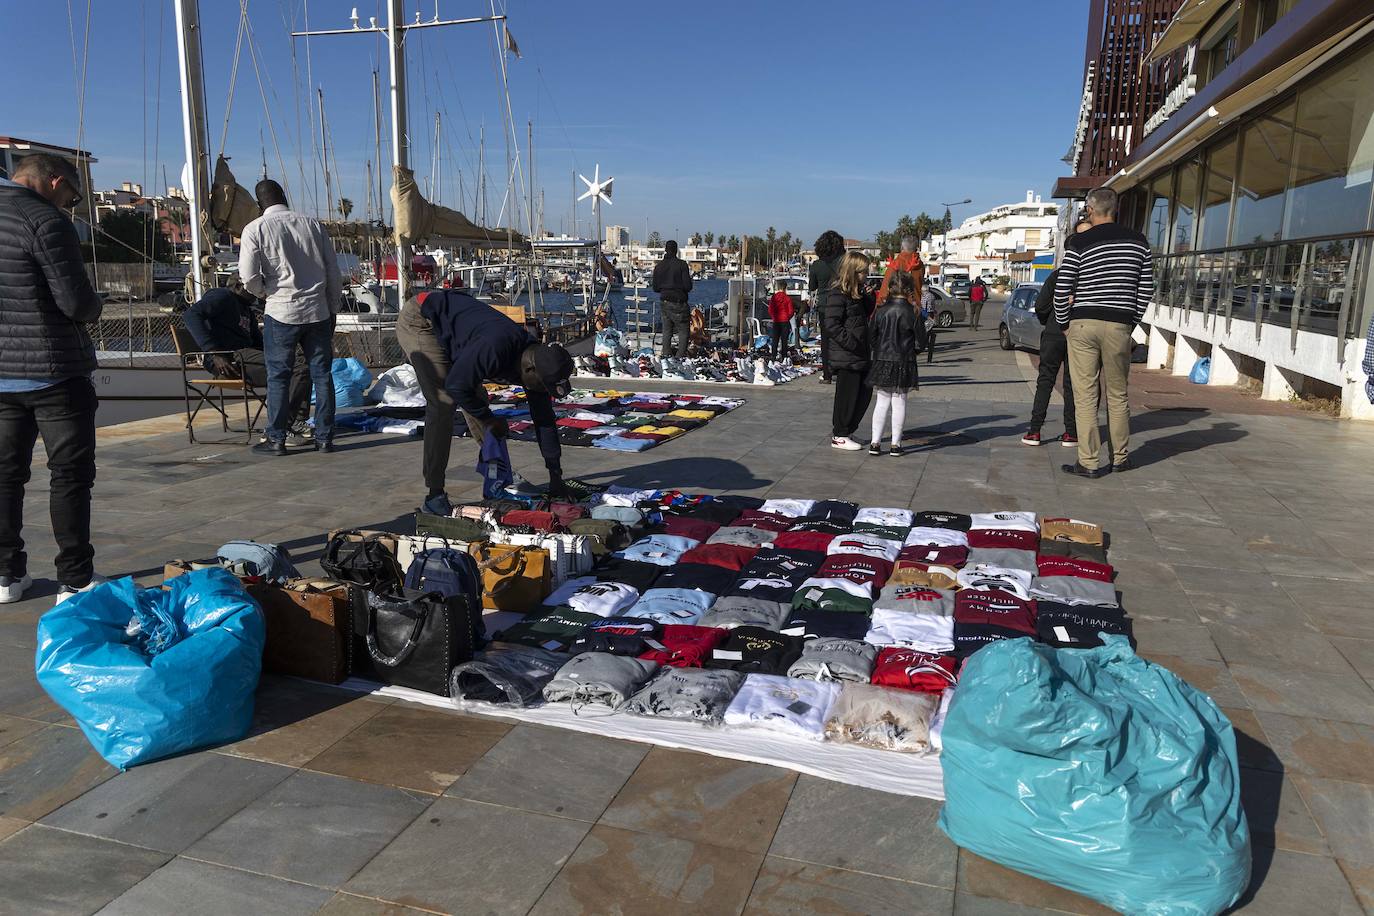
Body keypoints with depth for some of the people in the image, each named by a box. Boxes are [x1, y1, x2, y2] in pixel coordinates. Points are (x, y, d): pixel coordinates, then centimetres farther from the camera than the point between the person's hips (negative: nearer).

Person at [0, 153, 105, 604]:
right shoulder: (45, 221, -14)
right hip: (52, 371, -7)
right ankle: (75, 580, 4)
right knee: (70, 474, 0)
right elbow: (76, 300, -18)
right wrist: (94, 309, 3)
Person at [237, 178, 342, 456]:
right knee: (322, 373, 8)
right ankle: (324, 438, 12)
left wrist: (265, 292, 13)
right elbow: (333, 272, 6)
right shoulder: (313, 224, 5)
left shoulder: (255, 229, -3)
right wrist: (333, 308, 15)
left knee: (278, 376, 6)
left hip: (281, 312, -2)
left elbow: (249, 277, -8)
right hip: (318, 311, 3)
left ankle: (276, 439, 11)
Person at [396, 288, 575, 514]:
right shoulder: (495, 349, -37)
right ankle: (434, 495, -15)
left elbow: (544, 420, -2)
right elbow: (456, 386, -28)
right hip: (418, 320, -8)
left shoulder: (535, 360, -9)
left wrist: (555, 476, 0)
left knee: (476, 397, 9)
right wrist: (490, 420, -13)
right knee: (443, 403, -18)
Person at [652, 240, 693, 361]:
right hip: (678, 303, -5)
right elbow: (688, 286, -13)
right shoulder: (682, 264, -11)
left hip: (664, 302, 5)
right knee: (684, 330, 1)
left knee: (667, 329, 16)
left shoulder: (658, 266, 4)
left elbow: (655, 288, 7)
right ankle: (681, 355, -7)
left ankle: (665, 354, 14)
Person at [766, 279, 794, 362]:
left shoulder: (773, 298, 0)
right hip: (785, 322, -2)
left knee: (775, 340, 7)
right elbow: (791, 311, -4)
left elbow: (770, 310, 1)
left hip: (776, 322, 2)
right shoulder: (787, 298, -6)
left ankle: (773, 358, 3)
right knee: (784, 341, 3)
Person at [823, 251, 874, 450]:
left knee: (865, 392, 13)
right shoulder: (837, 294, -14)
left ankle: (845, 431, 24)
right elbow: (832, 325, -18)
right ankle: (839, 436, 12)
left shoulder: (857, 292, 15)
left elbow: (869, 311, 20)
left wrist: (869, 297, 1)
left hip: (859, 354, 9)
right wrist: (852, 344, -20)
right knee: (847, 395, -1)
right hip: (845, 356, -9)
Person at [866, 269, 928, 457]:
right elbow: (921, 342, -4)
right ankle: (895, 444, 9)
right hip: (904, 364, -1)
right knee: (899, 403, 7)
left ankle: (875, 442, 7)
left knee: (881, 402, 9)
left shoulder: (881, 311, -5)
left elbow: (871, 338, 0)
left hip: (882, 362, 1)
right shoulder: (913, 313, -9)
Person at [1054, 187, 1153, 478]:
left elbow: (1062, 289, -5)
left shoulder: (1078, 243, -4)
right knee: (1117, 394, 14)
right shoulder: (1138, 241, 7)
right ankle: (1120, 458, 23)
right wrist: (1132, 323, 18)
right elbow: (1146, 288, 9)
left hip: (1083, 325, -3)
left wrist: (1063, 322, 10)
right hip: (1119, 326, 3)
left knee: (1085, 395, 1)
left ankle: (1089, 462, 1)